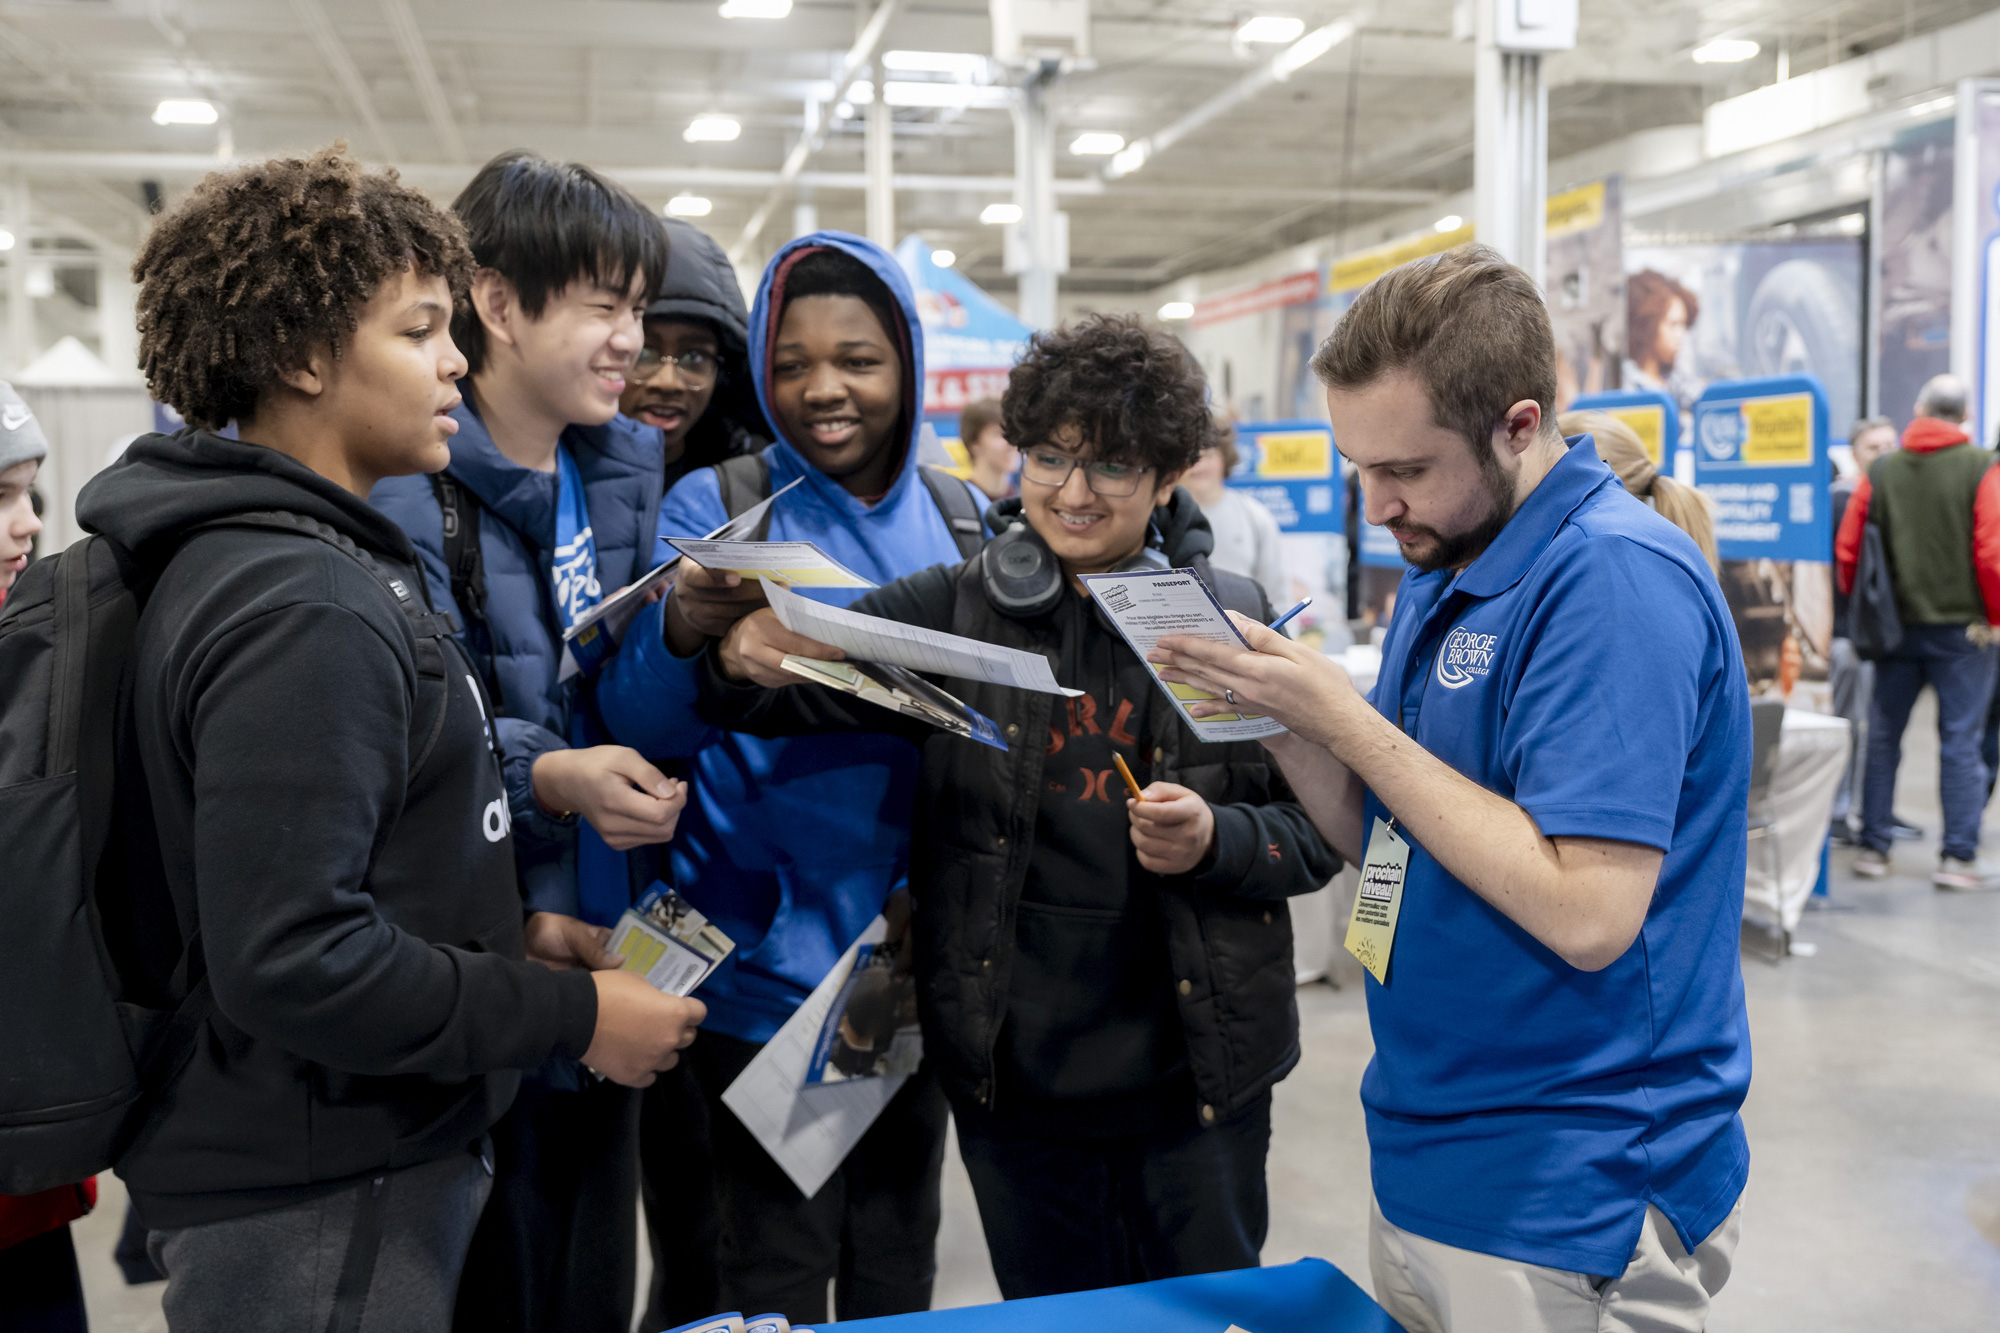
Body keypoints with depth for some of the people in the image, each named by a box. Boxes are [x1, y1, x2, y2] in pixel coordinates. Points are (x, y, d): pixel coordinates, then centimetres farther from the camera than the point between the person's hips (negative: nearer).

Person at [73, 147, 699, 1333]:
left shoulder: (340, 563, 9)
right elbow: (290, 960, -28)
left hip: (382, 1165, 9)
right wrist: (569, 1015, -20)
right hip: (313, 1218, -9)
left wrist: (513, 934, 8)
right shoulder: (299, 610, -23)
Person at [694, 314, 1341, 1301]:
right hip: (1012, 1080, 1)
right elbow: (809, 686, -14)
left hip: (1194, 1079, 0)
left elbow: (1319, 830, 0)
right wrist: (749, 659, -35)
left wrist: (1215, 840, -19)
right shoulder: (952, 610, -2)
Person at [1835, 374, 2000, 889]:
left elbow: (1847, 549, 2)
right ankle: (1959, 856, 2)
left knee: (1883, 737, 10)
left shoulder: (1881, 470, 3)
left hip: (1896, 627, 3)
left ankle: (1872, 846, 13)